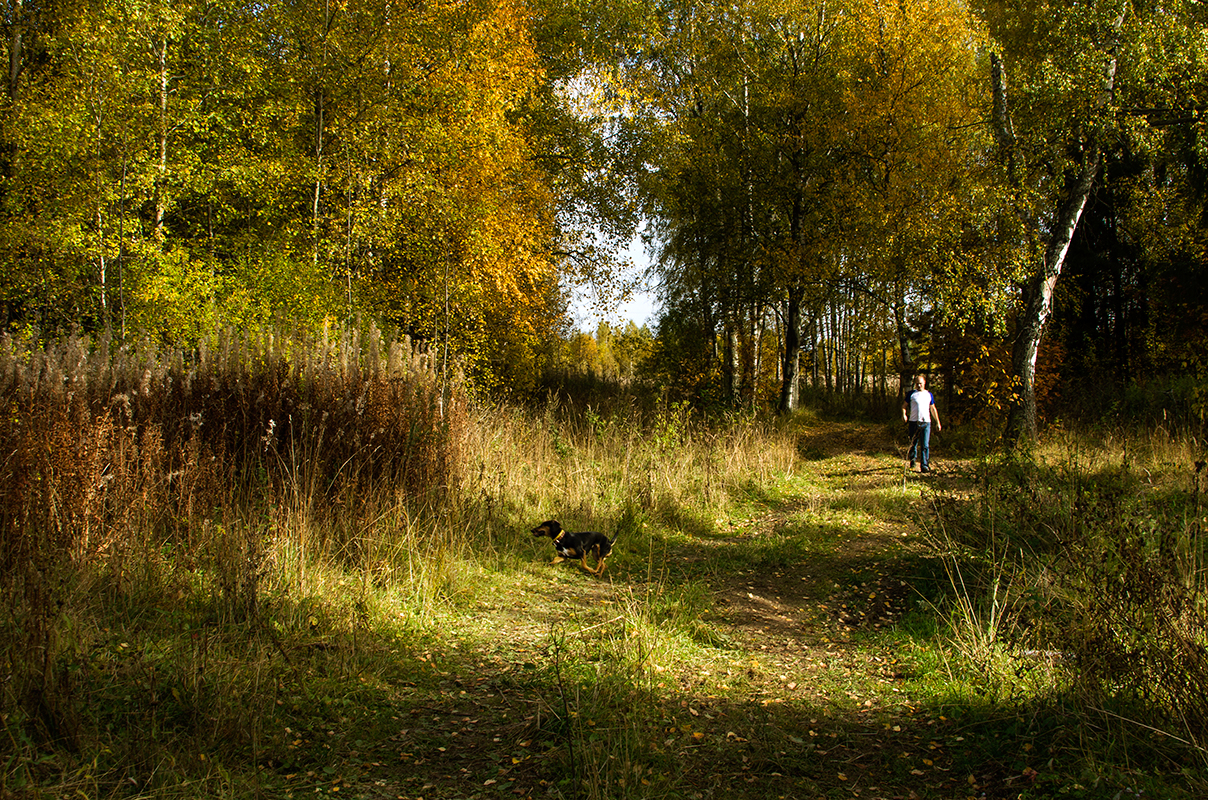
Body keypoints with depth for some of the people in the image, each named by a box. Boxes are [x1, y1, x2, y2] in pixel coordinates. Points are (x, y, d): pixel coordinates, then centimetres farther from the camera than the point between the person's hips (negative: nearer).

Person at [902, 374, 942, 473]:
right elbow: (904, 405, 7)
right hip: (914, 422, -1)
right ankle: (913, 459, 34)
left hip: (926, 422, 1)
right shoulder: (911, 394, 5)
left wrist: (938, 423, 16)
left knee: (925, 445, -7)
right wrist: (904, 414, -14)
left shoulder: (929, 395, 13)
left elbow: (933, 409, 19)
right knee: (913, 443, 9)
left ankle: (924, 465, -7)